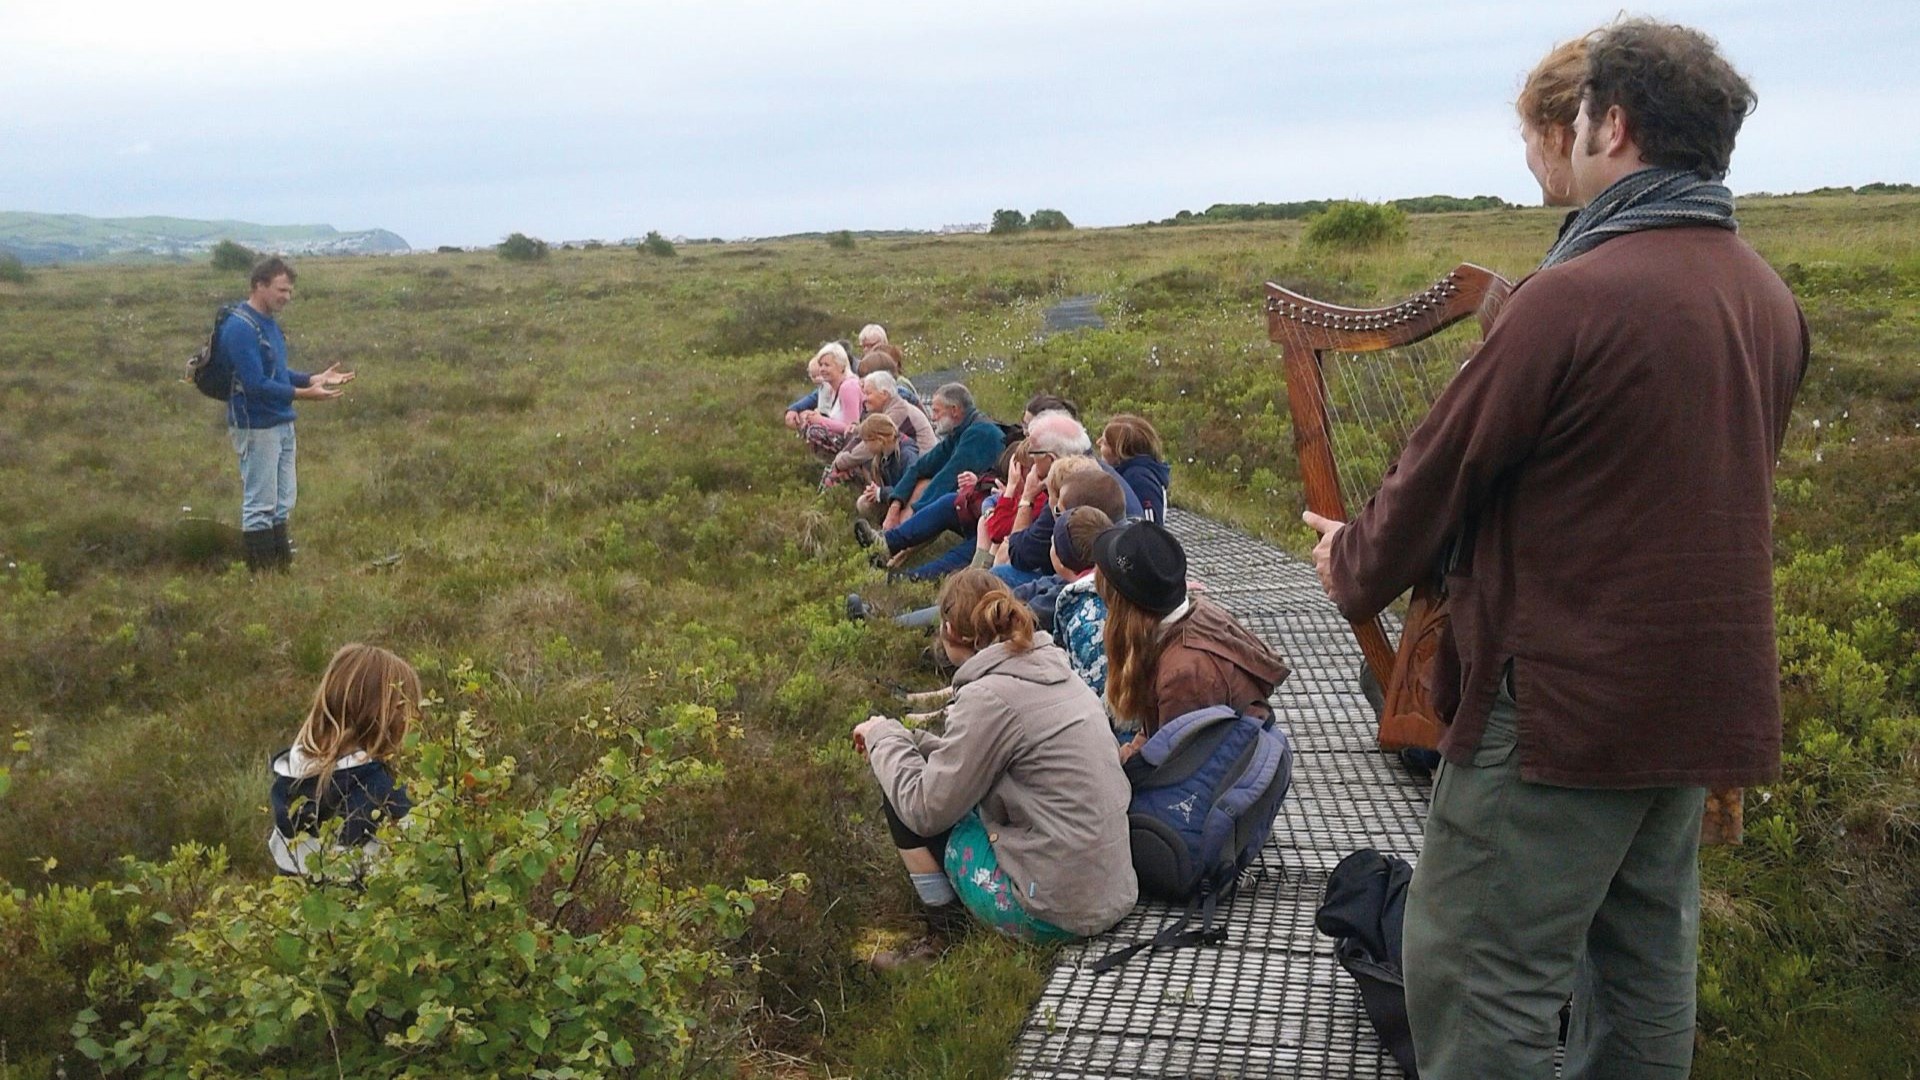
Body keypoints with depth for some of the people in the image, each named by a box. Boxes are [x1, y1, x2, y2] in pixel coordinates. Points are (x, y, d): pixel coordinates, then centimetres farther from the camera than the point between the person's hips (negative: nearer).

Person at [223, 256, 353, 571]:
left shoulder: (269, 322, 12)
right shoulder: (240, 328, -18)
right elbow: (256, 384, -23)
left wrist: (316, 378, 9)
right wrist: (303, 394, -26)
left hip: (282, 425, 9)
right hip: (256, 428, -9)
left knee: (281, 504, 14)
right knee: (259, 507, -2)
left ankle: (283, 567, 23)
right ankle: (262, 576, 5)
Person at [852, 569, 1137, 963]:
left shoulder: (990, 697, -18)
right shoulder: (1049, 668, 7)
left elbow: (925, 809, -11)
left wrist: (884, 738, 3)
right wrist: (908, 739, 14)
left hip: (1053, 912, -8)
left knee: (903, 793, 3)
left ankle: (945, 931, 12)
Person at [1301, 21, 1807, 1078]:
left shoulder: (1577, 295, -21)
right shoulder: (1769, 301, 6)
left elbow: (1442, 468, -13)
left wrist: (1352, 563, 6)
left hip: (1561, 701, -9)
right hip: (1704, 700, 9)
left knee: (1478, 974, 2)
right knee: (1646, 967, 21)